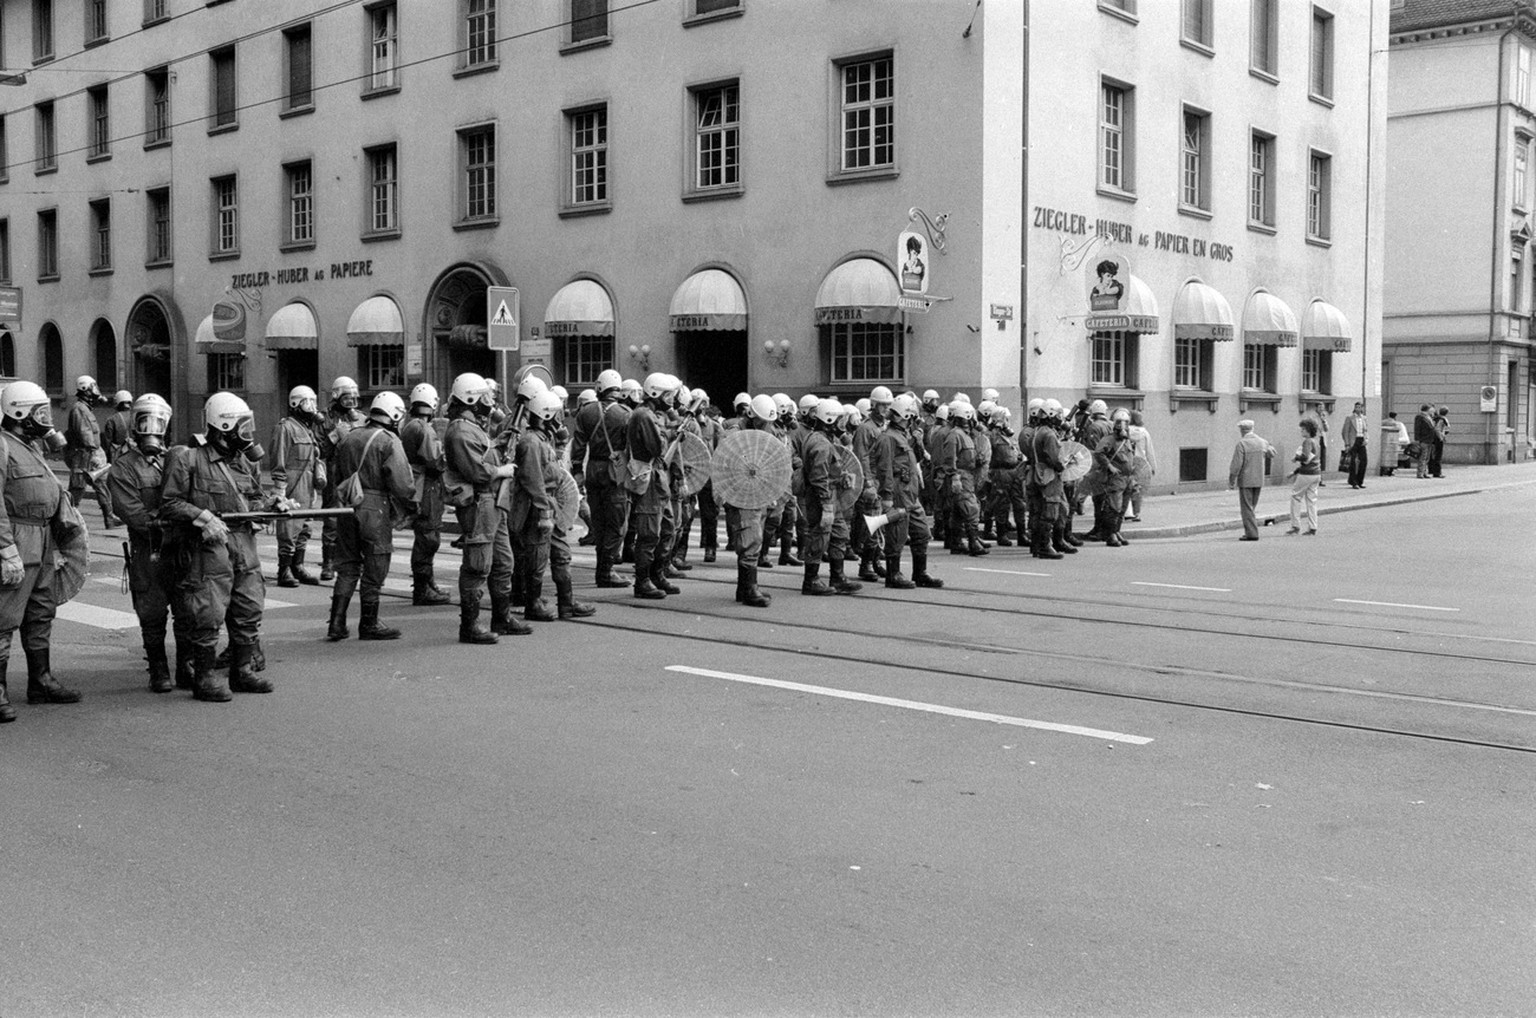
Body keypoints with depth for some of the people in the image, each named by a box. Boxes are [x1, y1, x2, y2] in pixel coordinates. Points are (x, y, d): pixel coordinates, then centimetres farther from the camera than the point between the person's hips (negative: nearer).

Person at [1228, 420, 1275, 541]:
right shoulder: (1262, 442, 5)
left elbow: (1236, 465, -16)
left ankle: (1251, 534, -6)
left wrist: (1231, 482, -9)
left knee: (1247, 508, -2)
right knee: (1252, 507, 16)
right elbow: (1271, 453, 24)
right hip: (1259, 481, 6)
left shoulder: (1241, 444, -13)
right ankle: (1251, 531, 15)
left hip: (1245, 481, -6)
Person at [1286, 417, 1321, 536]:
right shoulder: (1316, 442, 15)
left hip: (1306, 474, -9)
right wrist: (1296, 471, 21)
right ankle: (1312, 527, 10)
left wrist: (1295, 457, -9)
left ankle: (1295, 526, 1)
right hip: (1316, 473, 9)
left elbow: (1305, 457, -28)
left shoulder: (1308, 441, -14)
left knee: (1295, 497, 1)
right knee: (1311, 500, 11)